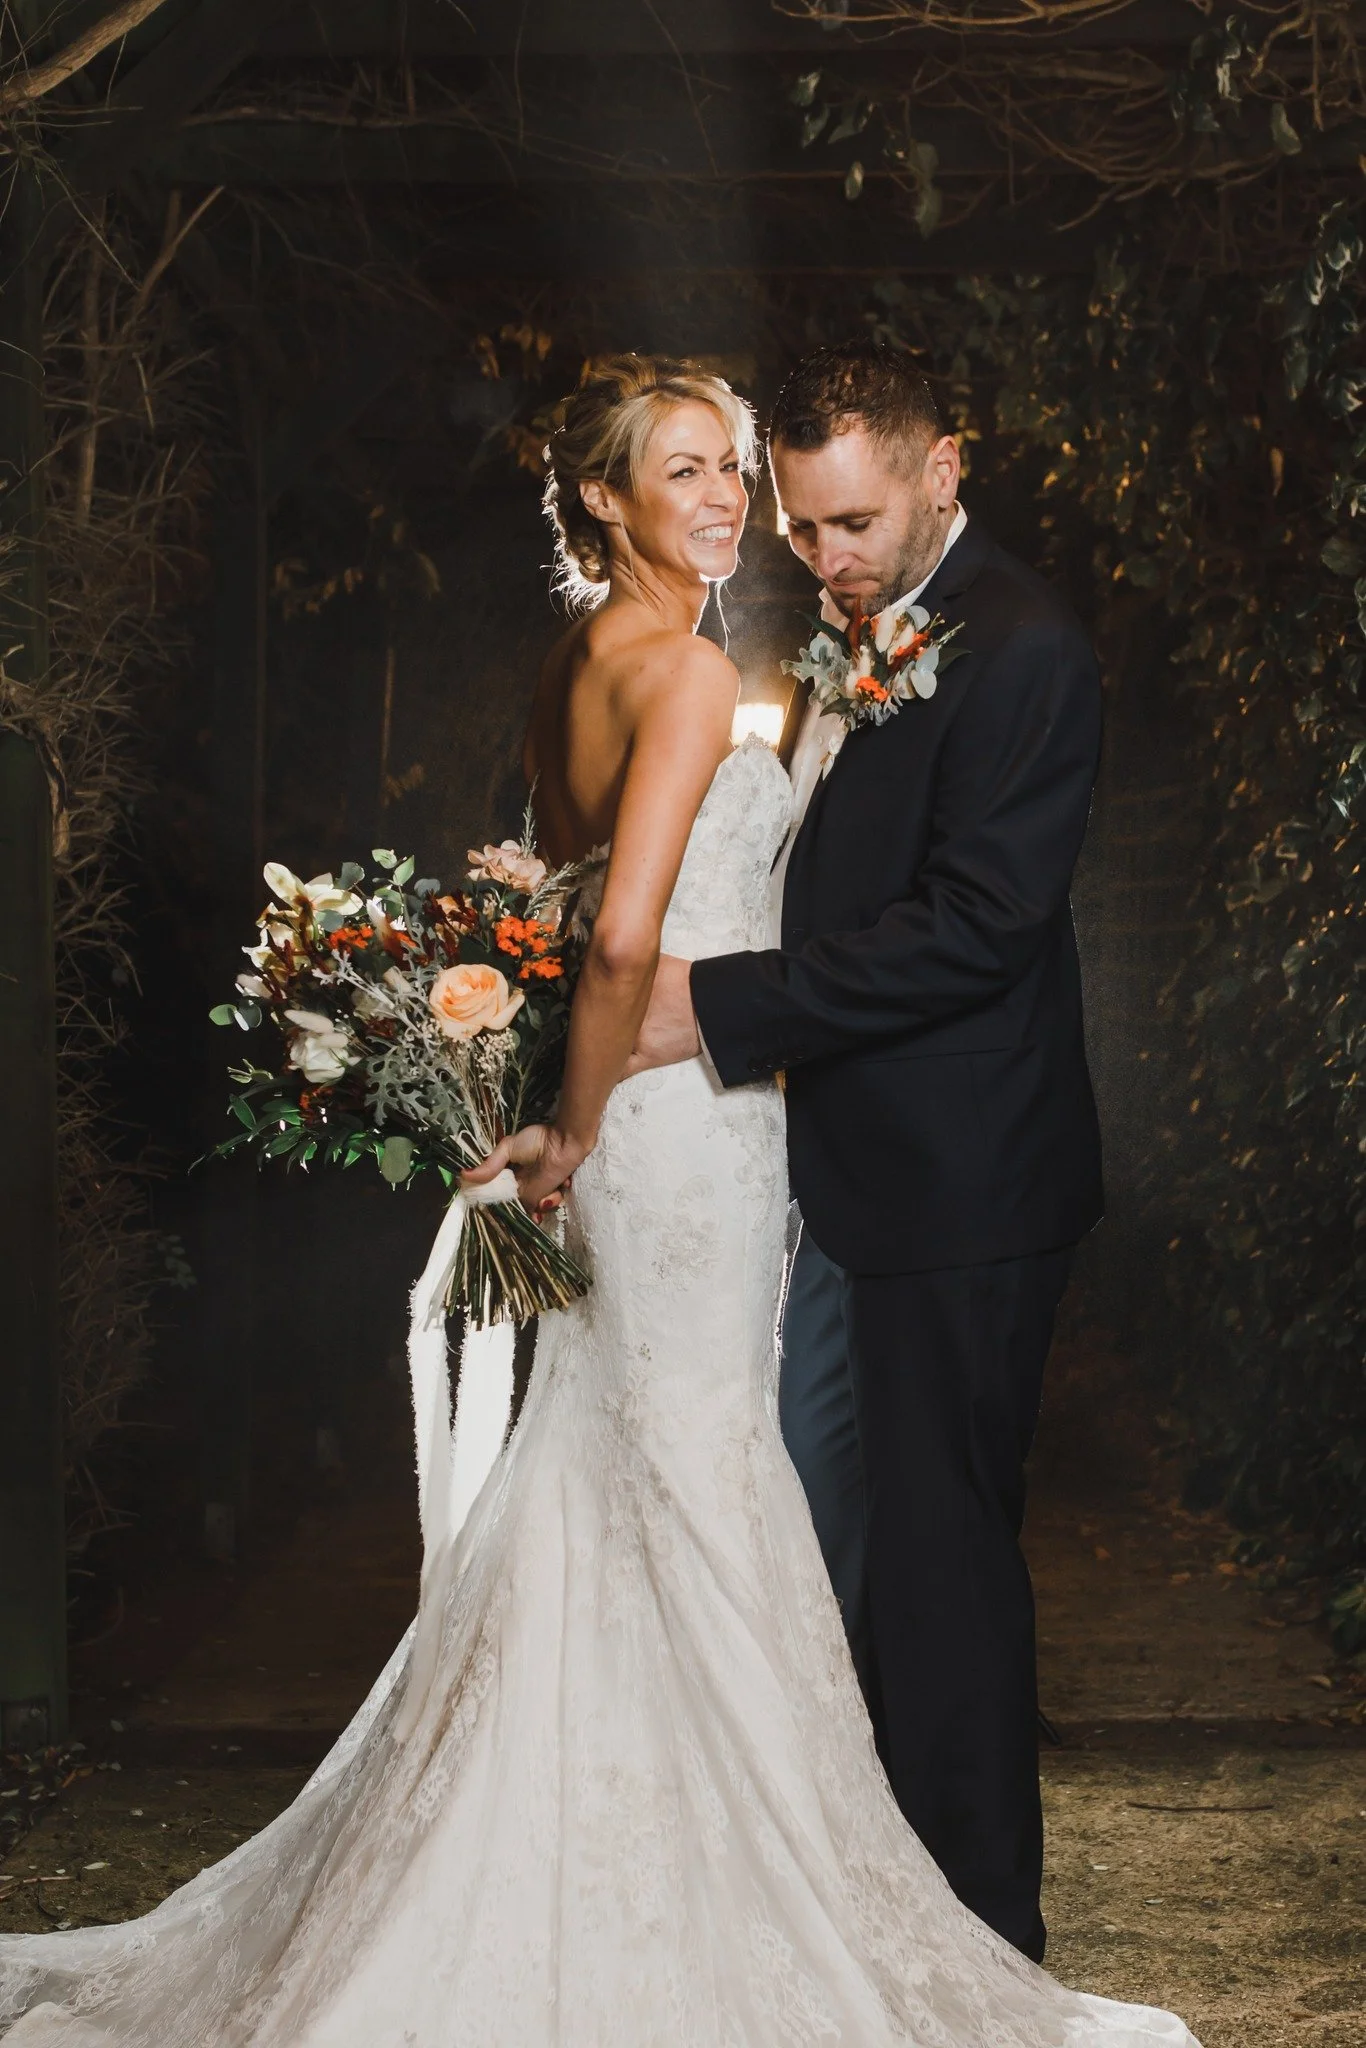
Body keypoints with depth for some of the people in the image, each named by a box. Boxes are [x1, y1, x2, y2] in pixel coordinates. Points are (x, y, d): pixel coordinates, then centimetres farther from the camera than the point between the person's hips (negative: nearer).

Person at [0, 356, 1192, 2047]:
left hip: (622, 1109, 9)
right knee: (691, 1486, 0)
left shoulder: (577, 665, 11)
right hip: (691, 1113, -9)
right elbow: (627, 936, -26)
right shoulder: (685, 668, -17)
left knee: (602, 1482, 14)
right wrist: (578, 1132, -16)